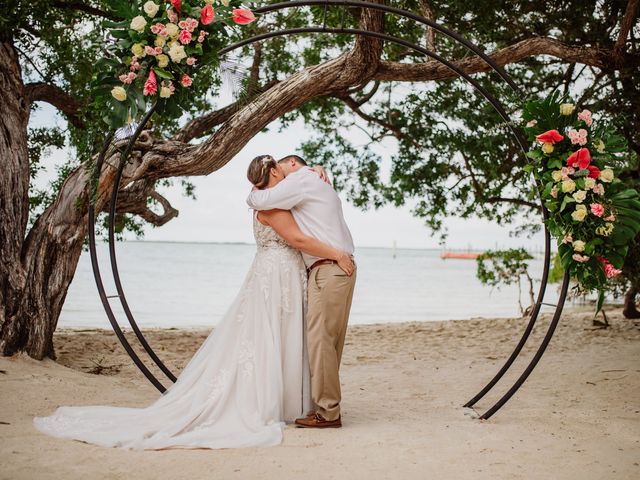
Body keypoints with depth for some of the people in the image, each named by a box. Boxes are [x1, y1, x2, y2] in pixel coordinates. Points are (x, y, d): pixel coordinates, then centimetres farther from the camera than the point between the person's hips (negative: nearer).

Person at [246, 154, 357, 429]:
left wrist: (253, 195, 13)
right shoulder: (323, 186, 26)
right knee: (331, 340, 9)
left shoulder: (300, 180, -3)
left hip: (327, 270, -10)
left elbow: (261, 201, -9)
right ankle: (327, 405, 12)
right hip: (343, 269, 10)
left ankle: (327, 412, -6)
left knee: (319, 338, -8)